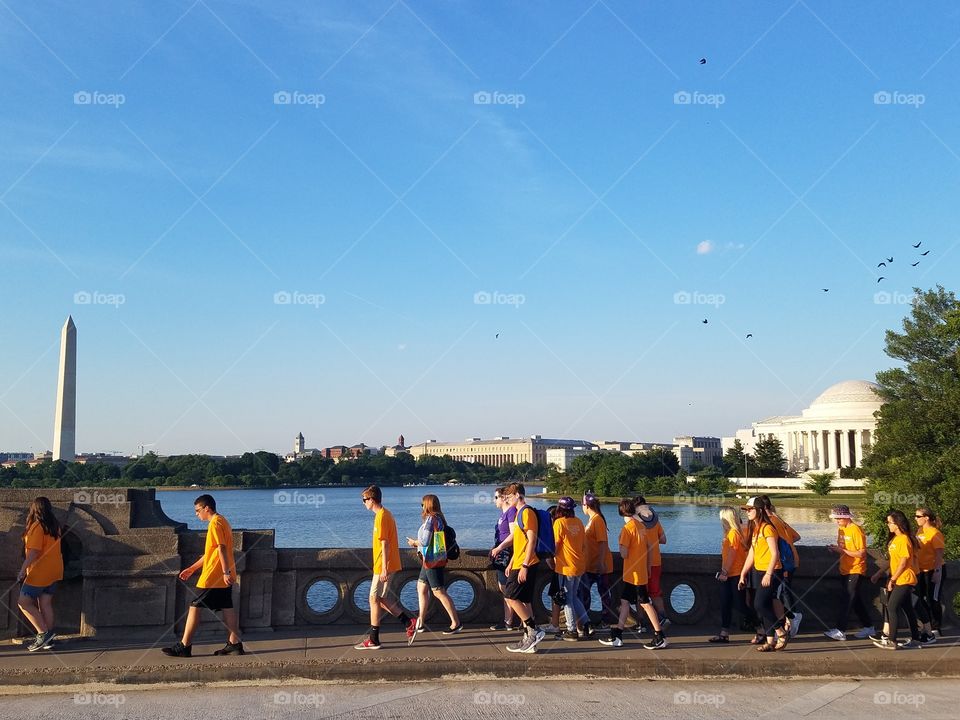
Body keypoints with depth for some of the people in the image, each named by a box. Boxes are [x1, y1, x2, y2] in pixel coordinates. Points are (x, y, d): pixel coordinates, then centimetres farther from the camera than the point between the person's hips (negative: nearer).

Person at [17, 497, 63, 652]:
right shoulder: (55, 526, 9)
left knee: (24, 602, 0)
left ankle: (43, 633, -7)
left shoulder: (37, 526, -14)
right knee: (45, 604, 10)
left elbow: (34, 551, -20)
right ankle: (48, 640, 10)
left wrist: (23, 570, -18)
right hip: (54, 571, 8)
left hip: (40, 572, -8)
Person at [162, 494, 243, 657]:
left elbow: (221, 549, -21)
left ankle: (184, 647, 1)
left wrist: (226, 572, -26)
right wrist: (191, 569, 24)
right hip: (224, 577, 9)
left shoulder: (215, 523, -12)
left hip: (213, 577, -9)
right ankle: (234, 644, 8)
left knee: (195, 607, -3)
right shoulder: (222, 521, 19)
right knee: (227, 608, 8)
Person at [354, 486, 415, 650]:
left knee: (375, 599, -2)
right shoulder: (385, 514, 13)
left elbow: (385, 544, -20)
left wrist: (384, 569, -21)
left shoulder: (381, 517, -17)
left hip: (383, 567, -10)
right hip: (388, 566, 10)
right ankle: (409, 622, 15)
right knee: (381, 599, 15)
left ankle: (373, 640, 5)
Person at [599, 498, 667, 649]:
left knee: (645, 604, -2)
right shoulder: (640, 526, 6)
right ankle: (616, 636, 15)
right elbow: (648, 548, 12)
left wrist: (621, 542, -3)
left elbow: (624, 554, -20)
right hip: (641, 572, 8)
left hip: (634, 573, -8)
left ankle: (660, 638, 3)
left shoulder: (627, 528, -18)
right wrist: (648, 568, 20)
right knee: (625, 601, 12)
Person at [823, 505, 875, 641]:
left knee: (848, 600, -11)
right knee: (856, 600, 14)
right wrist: (835, 549, -3)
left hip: (855, 571, -8)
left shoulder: (856, 530, -15)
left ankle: (840, 631, -14)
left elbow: (861, 553, -18)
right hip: (845, 570, 8)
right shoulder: (841, 529, 10)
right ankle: (868, 627, 25)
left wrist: (842, 550, -23)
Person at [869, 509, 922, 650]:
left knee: (892, 607, -10)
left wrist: (892, 579, -15)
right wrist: (879, 573, 16)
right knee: (908, 609, 13)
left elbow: (903, 563, -19)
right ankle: (915, 639, 20)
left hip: (904, 580, -9)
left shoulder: (904, 539, -17)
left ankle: (891, 641, -8)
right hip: (898, 580, 9)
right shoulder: (894, 539, 13)